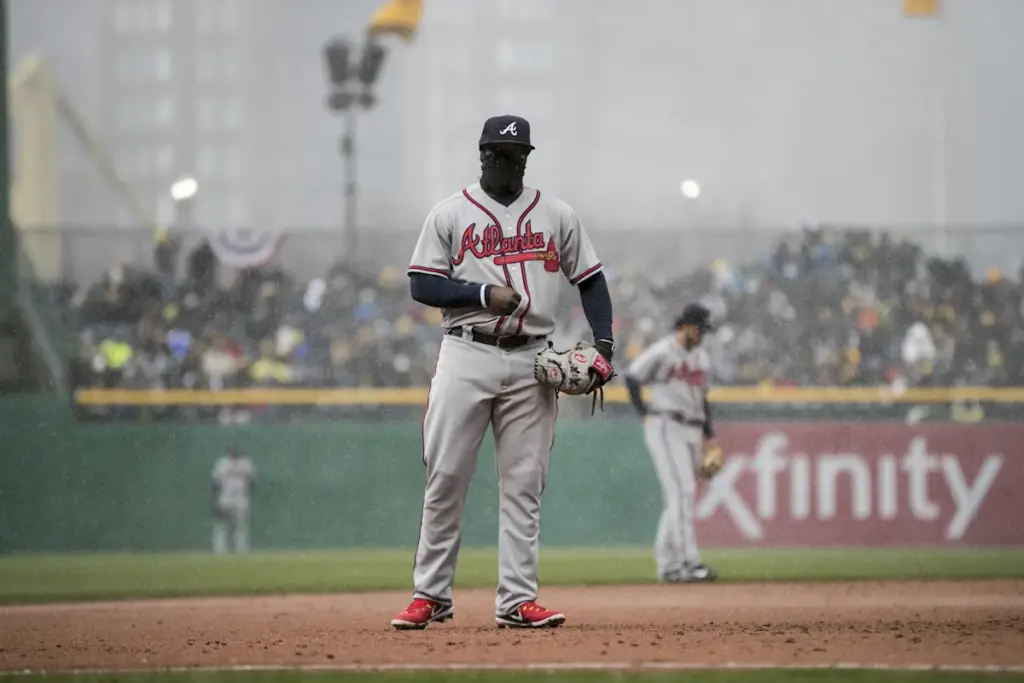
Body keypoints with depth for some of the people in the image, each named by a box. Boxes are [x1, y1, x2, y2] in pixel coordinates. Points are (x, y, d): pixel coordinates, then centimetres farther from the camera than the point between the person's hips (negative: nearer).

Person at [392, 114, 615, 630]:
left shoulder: (557, 216, 11)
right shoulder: (449, 215, 5)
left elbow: (590, 280, 12)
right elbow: (421, 284, -1)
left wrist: (603, 344, -1)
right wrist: (483, 293, -14)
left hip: (531, 361, 2)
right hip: (466, 358, -2)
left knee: (524, 484, 0)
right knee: (445, 477, -3)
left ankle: (516, 601, 0)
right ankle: (431, 594, 4)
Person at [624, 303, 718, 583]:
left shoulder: (701, 356, 17)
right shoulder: (662, 352, -8)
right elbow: (632, 378, -5)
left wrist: (709, 434, 19)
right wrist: (644, 411, -8)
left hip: (691, 432, 8)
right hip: (667, 430, -8)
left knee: (679, 498, 8)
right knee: (682, 492, -17)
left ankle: (667, 563, 12)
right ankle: (689, 561, -23)